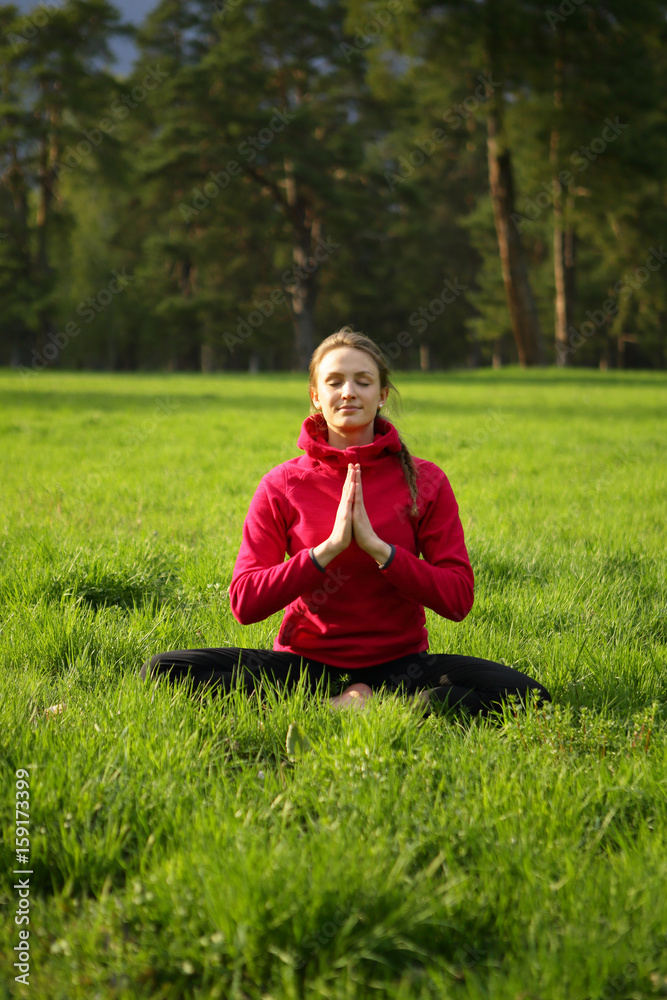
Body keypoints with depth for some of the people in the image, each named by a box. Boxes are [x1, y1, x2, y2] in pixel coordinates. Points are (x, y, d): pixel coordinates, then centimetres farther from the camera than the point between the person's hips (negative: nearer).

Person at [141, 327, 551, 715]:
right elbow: (245, 603, -8)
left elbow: (459, 599, -8)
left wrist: (376, 546, -18)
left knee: (528, 696, -27)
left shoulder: (425, 481, 0)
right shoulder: (282, 485, 0)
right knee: (161, 670, -22)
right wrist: (329, 547, -18)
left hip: (399, 662, 0)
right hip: (306, 659, 1)